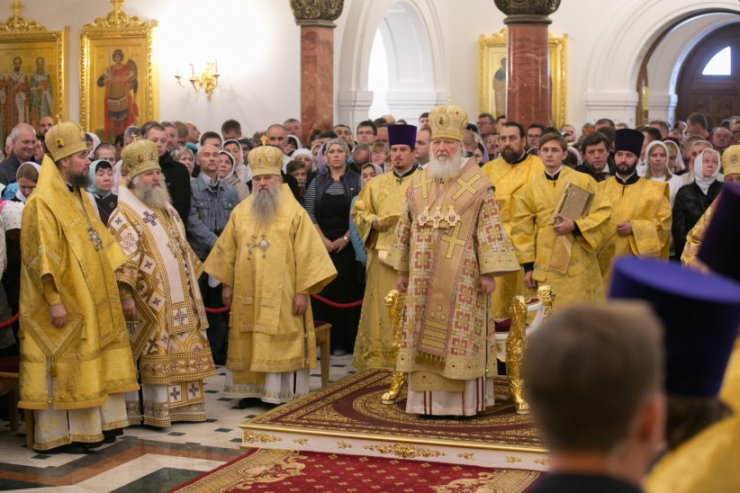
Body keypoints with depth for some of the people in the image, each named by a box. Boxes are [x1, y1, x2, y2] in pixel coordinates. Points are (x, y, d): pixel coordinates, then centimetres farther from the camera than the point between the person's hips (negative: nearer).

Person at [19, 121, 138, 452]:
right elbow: (43, 257, -20)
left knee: (92, 364, 13)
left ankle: (94, 425, 22)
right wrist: (54, 300, -23)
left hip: (91, 301, 9)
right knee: (64, 367, -2)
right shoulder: (43, 202, -15)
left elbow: (99, 241, 21)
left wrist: (119, 272, 15)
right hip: (66, 304, -9)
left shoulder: (78, 196, 13)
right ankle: (63, 434, 6)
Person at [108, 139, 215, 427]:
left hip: (180, 302, 8)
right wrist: (126, 295, -24)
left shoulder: (167, 211, 18)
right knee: (156, 358, -5)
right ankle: (154, 411, 2)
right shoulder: (125, 216, -9)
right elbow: (122, 259, -18)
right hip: (150, 306, -8)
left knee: (182, 356, 11)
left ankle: (179, 405, 19)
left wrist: (192, 282, 23)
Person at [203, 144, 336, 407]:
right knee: (248, 343, 7)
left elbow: (306, 253, -7)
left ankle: (285, 394, 5)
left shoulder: (295, 212, -4)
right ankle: (252, 390, 18)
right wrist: (227, 284, 9)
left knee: (282, 342, -2)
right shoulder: (240, 212, 8)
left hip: (281, 294, -4)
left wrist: (303, 290, -12)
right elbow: (228, 251, 12)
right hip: (246, 294, 4)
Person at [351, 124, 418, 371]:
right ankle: (379, 354, 11)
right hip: (382, 255, 3)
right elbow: (358, 210, 16)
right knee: (382, 307, 4)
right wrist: (374, 221, -3)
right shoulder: (376, 183, 15)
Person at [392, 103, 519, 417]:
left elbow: (490, 227, -6)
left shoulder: (477, 184, -3)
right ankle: (430, 400, 13)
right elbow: (405, 228, 15)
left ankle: (466, 400, 7)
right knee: (426, 336, 5)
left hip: (461, 276, -4)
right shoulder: (418, 184, 10)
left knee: (461, 335, -2)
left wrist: (489, 272, -12)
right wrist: (402, 271, 13)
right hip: (424, 277, 4)